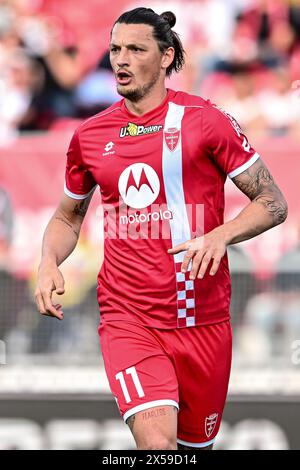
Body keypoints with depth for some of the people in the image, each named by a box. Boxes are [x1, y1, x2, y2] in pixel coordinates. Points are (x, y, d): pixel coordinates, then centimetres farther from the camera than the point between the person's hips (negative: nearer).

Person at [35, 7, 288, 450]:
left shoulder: (205, 120, -3)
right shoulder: (89, 136, 7)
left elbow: (273, 202, -1)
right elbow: (68, 217, 22)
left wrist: (221, 235, -20)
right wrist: (48, 262, 0)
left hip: (203, 318, 0)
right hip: (127, 317, 0)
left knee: (195, 442, 12)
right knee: (156, 441, -23)